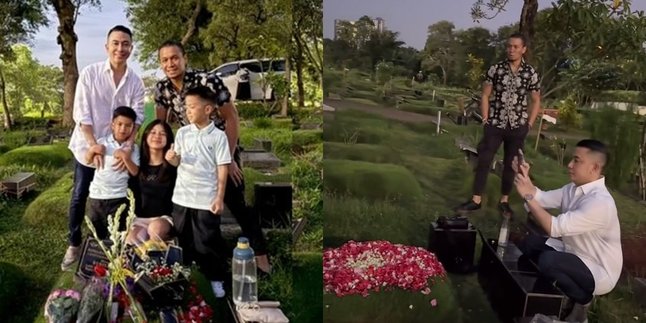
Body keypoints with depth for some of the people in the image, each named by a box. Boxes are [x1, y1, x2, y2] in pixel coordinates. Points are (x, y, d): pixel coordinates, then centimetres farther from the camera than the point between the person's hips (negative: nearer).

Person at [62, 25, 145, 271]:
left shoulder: (136, 82, -3)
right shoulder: (90, 73, -9)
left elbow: (137, 116, -7)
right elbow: (81, 112, -11)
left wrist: (128, 146, -20)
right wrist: (93, 144, -17)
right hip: (87, 145, -1)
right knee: (79, 196, 6)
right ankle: (74, 244, 21)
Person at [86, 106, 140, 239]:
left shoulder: (132, 148, -1)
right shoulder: (102, 142, 1)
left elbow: (134, 172, -9)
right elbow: (88, 160, 5)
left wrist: (125, 157, -20)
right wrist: (92, 150, -13)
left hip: (118, 197, -1)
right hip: (97, 194, 2)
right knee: (96, 233, 15)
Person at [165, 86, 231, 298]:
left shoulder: (218, 136, -8)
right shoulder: (182, 133, 3)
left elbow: (222, 169, -7)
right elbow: (178, 162, 10)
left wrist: (220, 198, -10)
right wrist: (171, 158, -15)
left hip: (207, 200, -4)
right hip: (182, 197, 4)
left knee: (209, 242, 4)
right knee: (183, 240, 17)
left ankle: (215, 279, 20)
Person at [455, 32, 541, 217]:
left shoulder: (531, 74, -1)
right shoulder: (495, 69, -1)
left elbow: (536, 101, 8)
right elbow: (485, 95, 4)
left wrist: (529, 125, 1)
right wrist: (485, 120, -2)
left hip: (517, 127, 0)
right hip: (495, 125, 0)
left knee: (511, 164, 9)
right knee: (483, 161, -1)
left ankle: (504, 201, 21)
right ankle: (476, 200, 8)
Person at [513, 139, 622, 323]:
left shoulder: (600, 203, -31)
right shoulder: (574, 188, -2)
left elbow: (555, 228, -34)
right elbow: (542, 199, -1)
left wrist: (528, 196, -33)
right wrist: (524, 177, -17)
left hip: (599, 272, -8)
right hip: (574, 252, 8)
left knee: (548, 261, -32)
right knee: (528, 243, -1)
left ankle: (582, 300, -3)